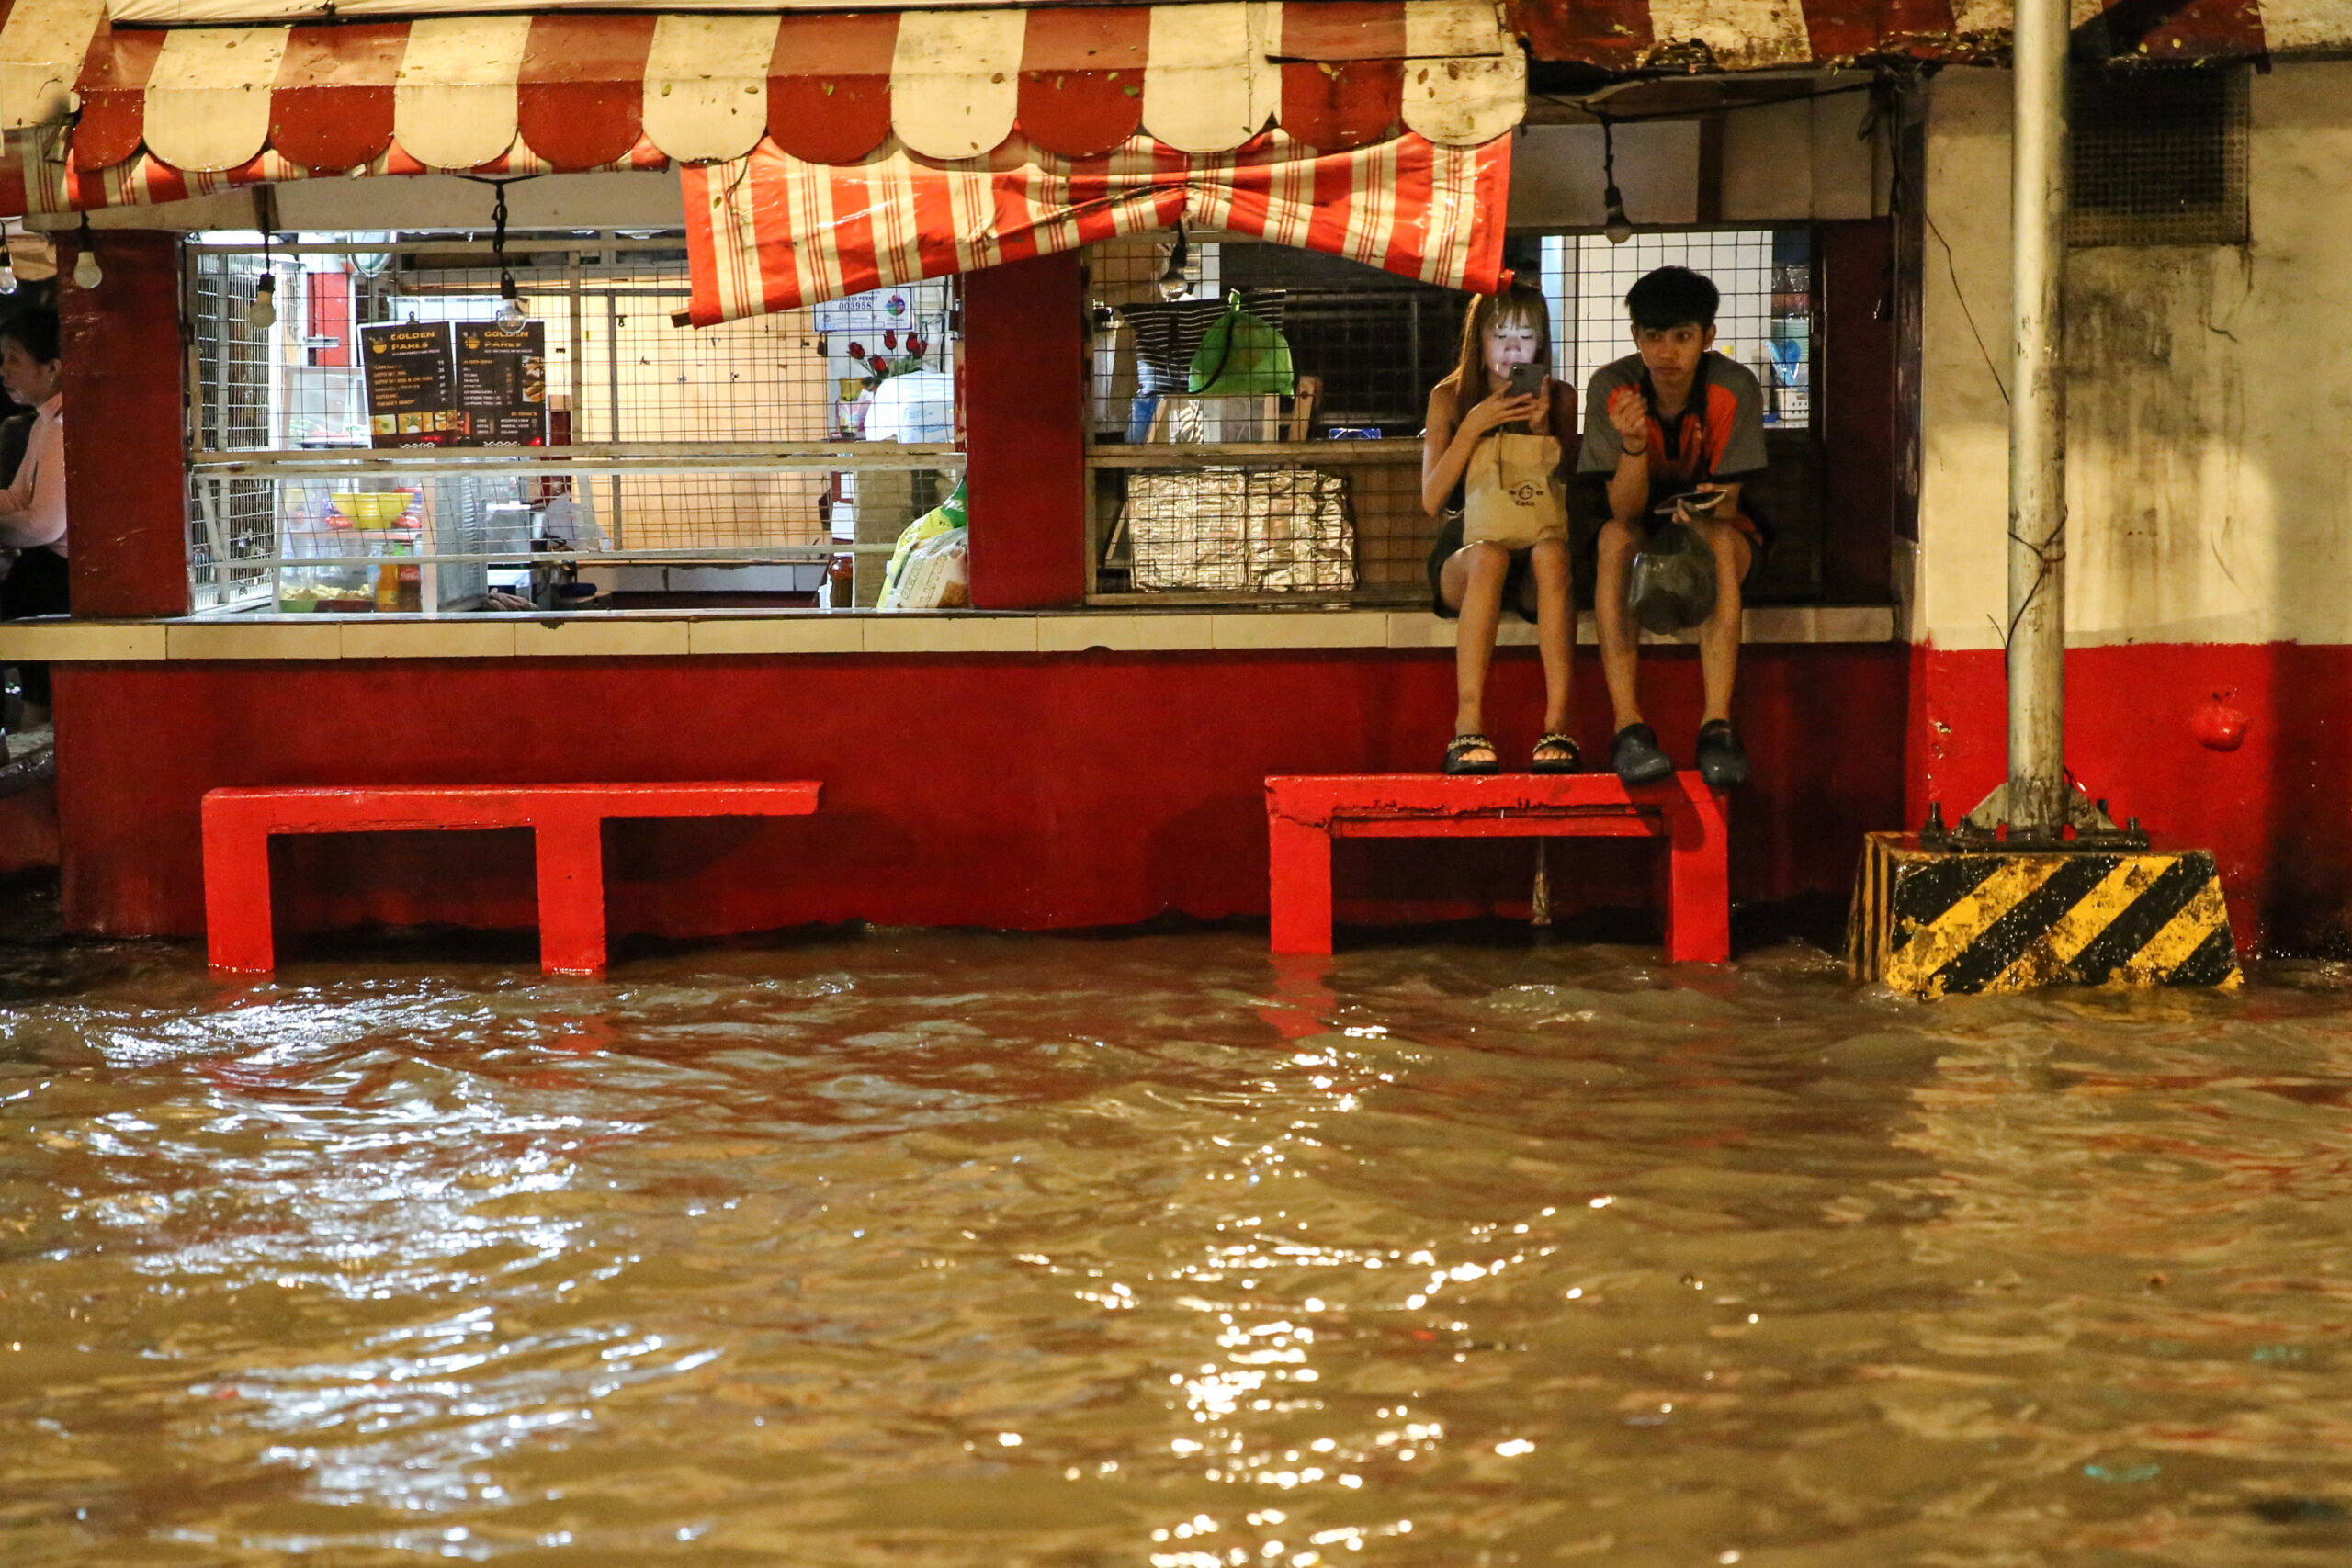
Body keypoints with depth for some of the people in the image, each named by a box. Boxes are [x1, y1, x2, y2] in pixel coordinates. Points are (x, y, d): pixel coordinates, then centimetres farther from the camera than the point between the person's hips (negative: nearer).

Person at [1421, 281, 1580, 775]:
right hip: (1465, 550, -1)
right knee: (1489, 557, -38)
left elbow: (1572, 492, 3)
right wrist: (1473, 427, -10)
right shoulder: (1449, 398, 9)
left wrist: (1544, 431, -8)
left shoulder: (1559, 399, 11)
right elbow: (1432, 501, -1)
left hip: (1538, 544, 1)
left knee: (1552, 553, -37)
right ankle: (1468, 727, -45)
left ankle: (1558, 726, -43)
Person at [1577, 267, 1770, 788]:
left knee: (1719, 540, -35)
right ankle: (1628, 724, -42)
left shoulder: (1735, 388, -18)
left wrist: (1704, 507, -42)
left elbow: (1726, 501, -18)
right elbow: (1624, 510, -21)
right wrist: (1633, 444, -40)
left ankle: (1717, 722, -45)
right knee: (1615, 537, -33)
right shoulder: (1612, 388, -17)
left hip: (1715, 529, -1)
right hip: (1642, 529, 1)